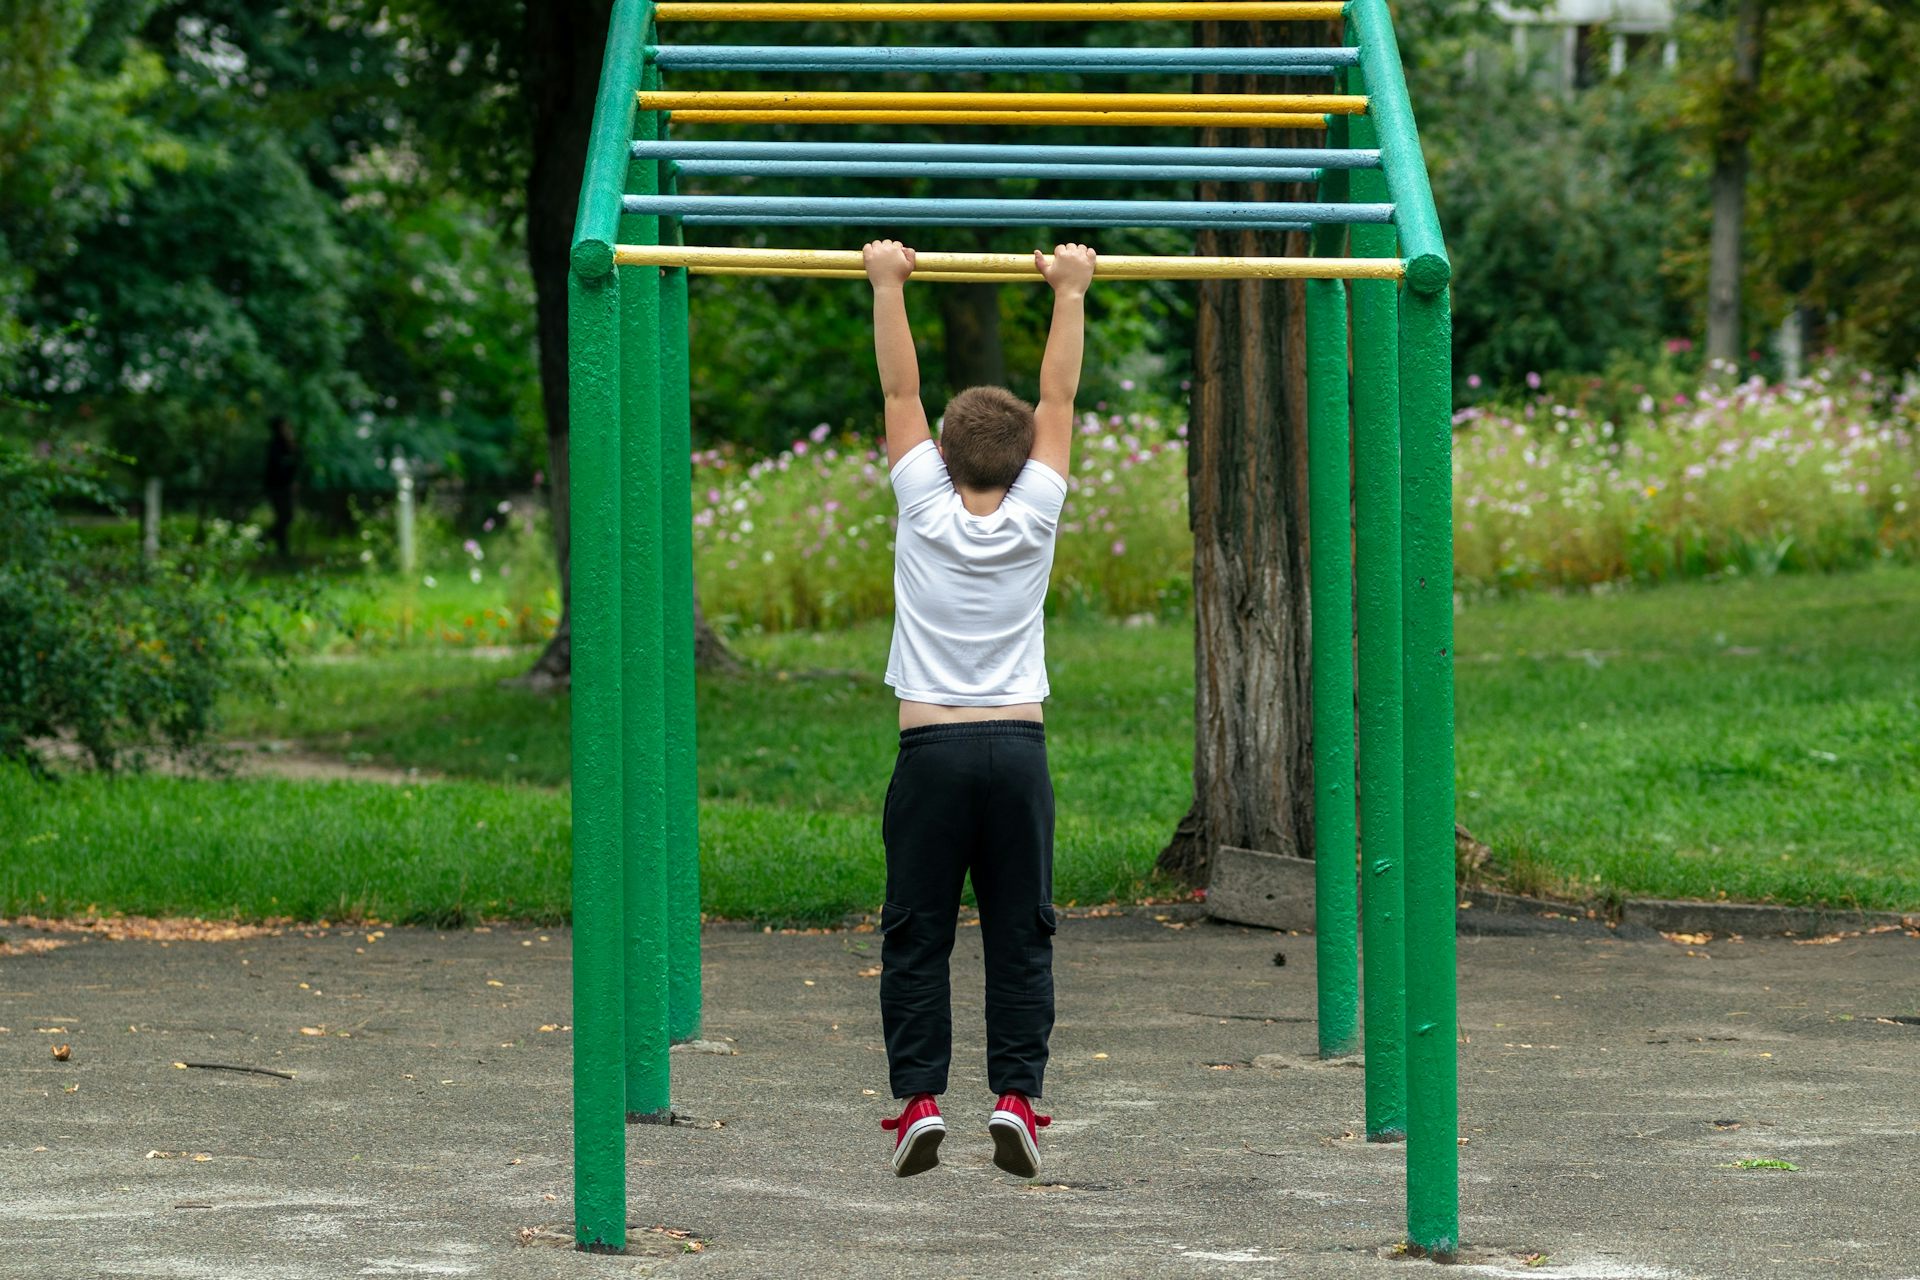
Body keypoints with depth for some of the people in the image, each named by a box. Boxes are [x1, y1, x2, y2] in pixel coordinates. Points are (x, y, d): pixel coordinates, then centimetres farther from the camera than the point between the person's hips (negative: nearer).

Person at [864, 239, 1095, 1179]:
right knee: (1020, 939, 4)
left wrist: (888, 287, 9)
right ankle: (1016, 1097, -5)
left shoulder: (926, 511, -2)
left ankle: (918, 1099, -5)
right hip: (1018, 747, 1)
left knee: (916, 938, 3)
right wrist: (1069, 294, 12)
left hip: (931, 749, -1)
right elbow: (1058, 398, 6)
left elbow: (901, 392, 3)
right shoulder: (1033, 519, 0)